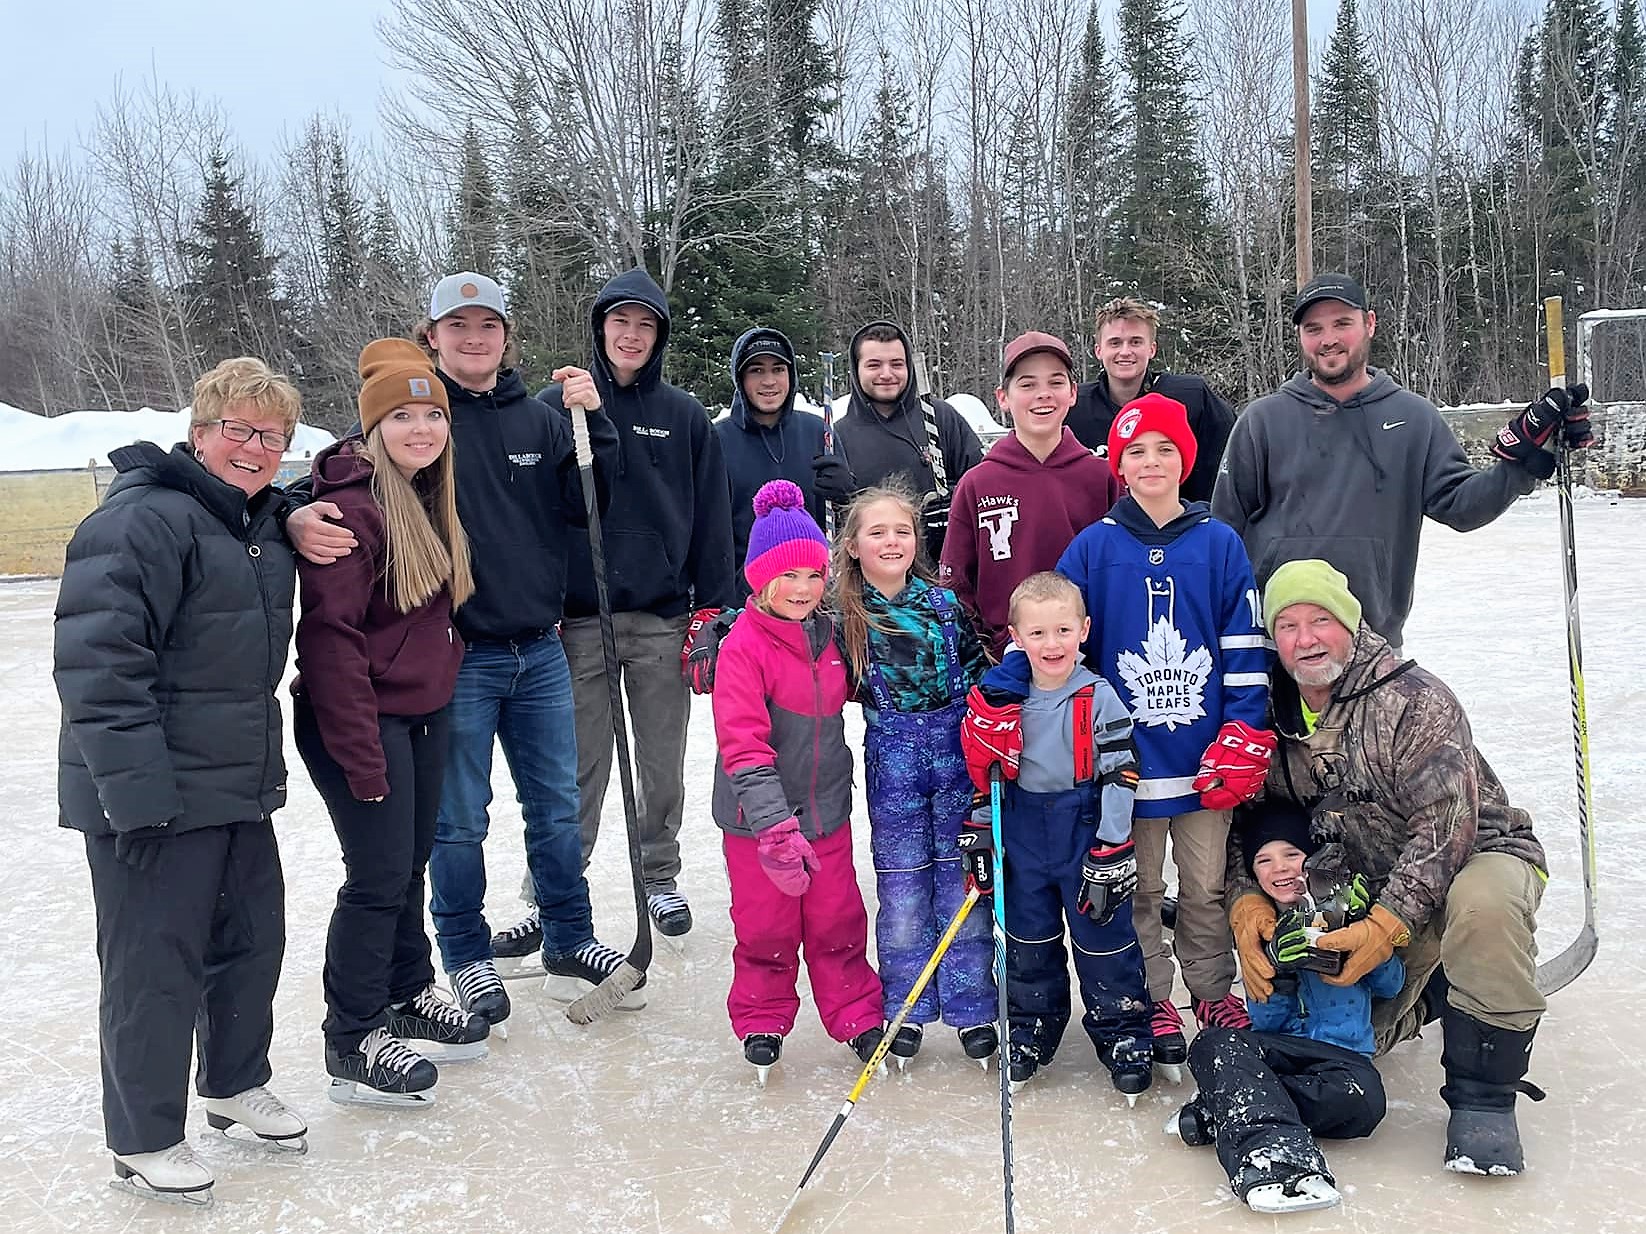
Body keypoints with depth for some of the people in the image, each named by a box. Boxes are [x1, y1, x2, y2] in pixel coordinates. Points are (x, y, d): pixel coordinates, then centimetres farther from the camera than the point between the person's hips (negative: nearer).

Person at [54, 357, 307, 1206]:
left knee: (253, 935, 18)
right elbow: (97, 659, -24)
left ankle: (235, 1083, 40)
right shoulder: (145, 520, -18)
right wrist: (135, 786, -27)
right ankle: (144, 1141, 20)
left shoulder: (263, 524, 11)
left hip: (240, 786, 9)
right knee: (157, 963, 3)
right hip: (154, 795, -9)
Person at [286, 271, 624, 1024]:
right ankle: (467, 956, 27)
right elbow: (342, 488, -9)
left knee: (556, 807, 15)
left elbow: (586, 507, 1)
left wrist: (593, 424, -12)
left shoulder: (537, 422, 6)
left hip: (538, 651, 4)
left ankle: (569, 940, 33)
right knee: (458, 821, 8)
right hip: (455, 655, -4)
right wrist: (300, 516, -30)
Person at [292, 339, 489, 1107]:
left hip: (425, 713, 8)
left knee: (410, 862, 19)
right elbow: (329, 635, -23)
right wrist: (361, 752, -22)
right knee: (379, 877, -2)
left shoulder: (430, 498, 8)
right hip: (364, 720, -8)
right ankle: (352, 1044, 13)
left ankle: (408, 995, 36)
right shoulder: (351, 505, -20)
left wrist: (444, 691, 15)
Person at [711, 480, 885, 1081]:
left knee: (838, 920, 12)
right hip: (757, 818, -5)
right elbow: (742, 744, -23)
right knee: (765, 925, 8)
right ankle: (762, 1021, 28)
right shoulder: (743, 645, -17)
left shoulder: (829, 636, 4)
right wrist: (776, 825, -27)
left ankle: (857, 1015, 28)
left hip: (826, 811, 5)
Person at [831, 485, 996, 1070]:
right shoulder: (839, 613, -4)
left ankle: (972, 1009, 18)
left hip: (956, 753, 1)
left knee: (963, 880, 5)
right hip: (892, 763, -1)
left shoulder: (944, 601, 0)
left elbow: (978, 670, 7)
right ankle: (905, 1012, 21)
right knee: (902, 888, 5)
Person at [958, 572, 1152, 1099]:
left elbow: (1119, 779, -11)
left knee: (1103, 938, 3)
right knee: (1028, 938, 15)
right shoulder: (1002, 699, -2)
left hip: (1086, 832, -3)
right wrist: (978, 834, 6)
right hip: (1023, 835, 4)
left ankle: (1125, 1036, 20)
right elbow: (982, 769, 9)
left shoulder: (1099, 699, -13)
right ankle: (1030, 1030, 32)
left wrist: (1109, 856, -13)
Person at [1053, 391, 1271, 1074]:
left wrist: (1246, 738, -4)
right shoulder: (1093, 547, -2)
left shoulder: (1220, 544, 1)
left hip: (1205, 755, 1)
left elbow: (1247, 649, 1)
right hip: (1125, 756, 0)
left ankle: (1213, 990, 32)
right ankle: (1152, 1000, 27)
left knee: (1206, 887, 12)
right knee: (1137, 889, 11)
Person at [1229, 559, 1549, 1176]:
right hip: (1375, 889, 6)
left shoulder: (1414, 699, -21)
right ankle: (1429, 989, 24)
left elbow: (1446, 827, -26)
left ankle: (1482, 1097, -25)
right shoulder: (1271, 719, -4)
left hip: (1479, 854, -5)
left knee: (1484, 905, -40)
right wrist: (1246, 901, -17)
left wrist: (1386, 924, -32)